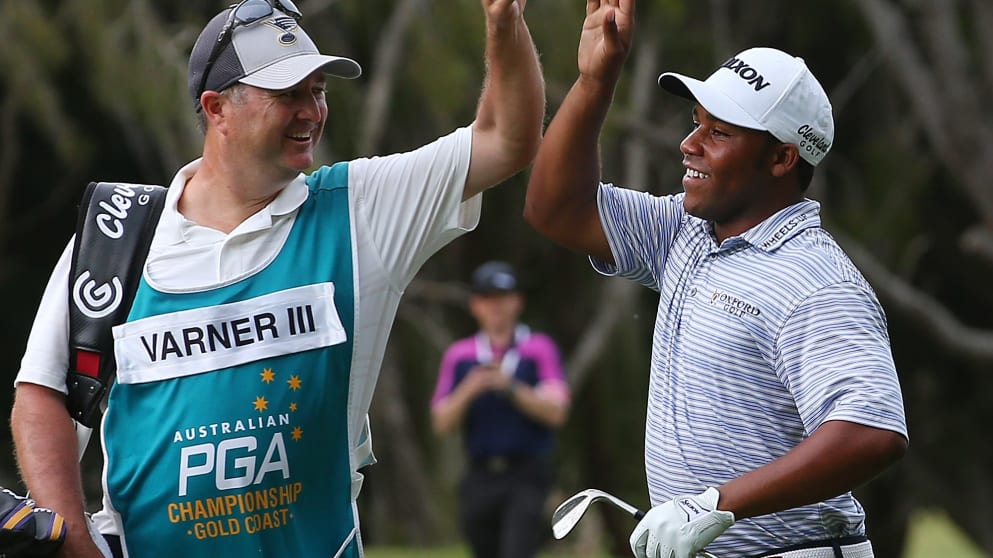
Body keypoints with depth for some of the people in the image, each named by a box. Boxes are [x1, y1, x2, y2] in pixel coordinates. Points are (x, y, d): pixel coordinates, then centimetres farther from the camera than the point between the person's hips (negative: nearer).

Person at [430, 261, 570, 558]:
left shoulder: (539, 349, 3)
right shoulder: (458, 355, 10)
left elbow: (556, 412, -8)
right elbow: (441, 423, 4)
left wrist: (510, 386, -20)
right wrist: (469, 390, -15)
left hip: (526, 477, -3)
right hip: (480, 479, 3)